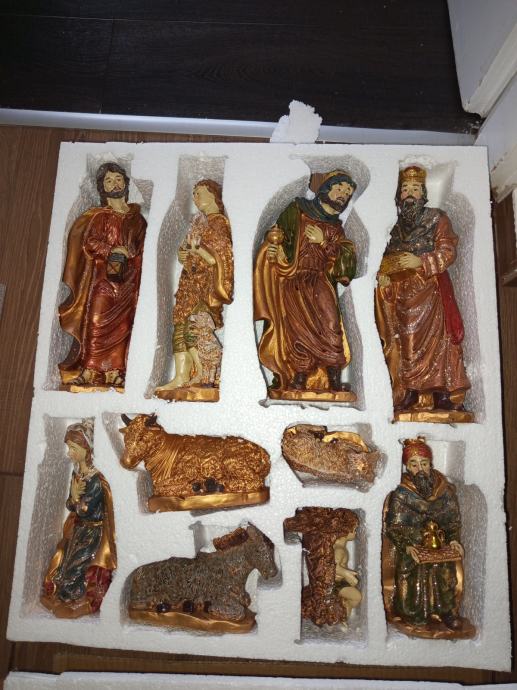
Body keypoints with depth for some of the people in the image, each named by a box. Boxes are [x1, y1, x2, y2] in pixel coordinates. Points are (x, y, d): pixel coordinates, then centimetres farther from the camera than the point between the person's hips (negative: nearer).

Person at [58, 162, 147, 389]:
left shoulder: (137, 217, 17)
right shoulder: (98, 215, 10)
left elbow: (143, 245, 15)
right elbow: (89, 243, -1)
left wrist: (131, 252, -3)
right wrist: (113, 250, -12)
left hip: (128, 279, 2)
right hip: (101, 276, -2)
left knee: (122, 324, -5)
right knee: (97, 322, -11)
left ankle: (114, 373, -3)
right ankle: (90, 371, -9)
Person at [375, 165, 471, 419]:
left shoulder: (437, 219, 12)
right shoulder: (392, 225, 21)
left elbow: (448, 252, 1)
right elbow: (382, 258, 20)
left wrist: (421, 261, -14)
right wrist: (382, 272, -2)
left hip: (429, 289, -2)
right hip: (398, 291, 3)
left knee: (433, 336, -14)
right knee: (401, 341, -7)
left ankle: (442, 394, -13)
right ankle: (408, 396, -6)